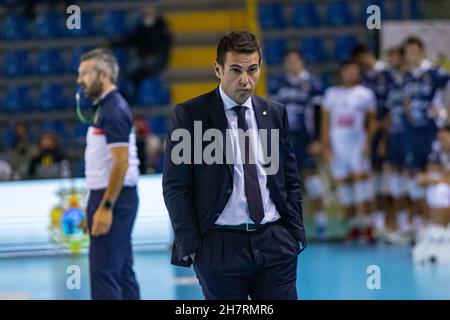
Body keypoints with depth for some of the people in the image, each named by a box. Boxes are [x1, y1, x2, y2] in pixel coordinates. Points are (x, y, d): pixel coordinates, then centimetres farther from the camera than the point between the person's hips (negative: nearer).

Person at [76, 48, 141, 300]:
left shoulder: (114, 111, -15)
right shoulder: (107, 107, 15)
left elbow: (121, 162, -21)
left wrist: (105, 207, -22)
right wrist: (99, 205, 18)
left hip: (113, 198, -10)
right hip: (109, 198, 10)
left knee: (104, 270, -10)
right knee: (122, 270, 11)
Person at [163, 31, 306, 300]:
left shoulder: (275, 113, 11)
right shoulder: (190, 115, -2)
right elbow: (175, 187, -3)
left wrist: (296, 233, 8)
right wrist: (191, 247, -8)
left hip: (275, 242, 3)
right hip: (220, 246, -3)